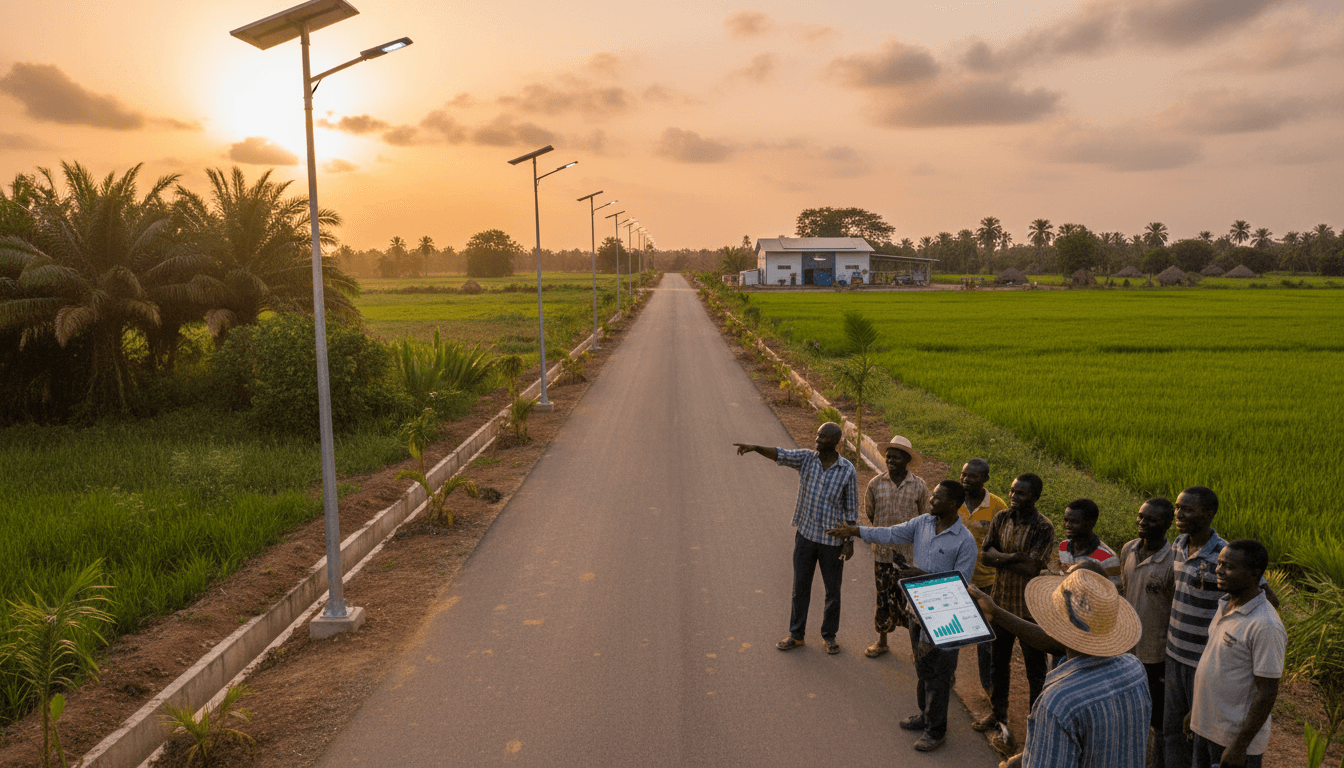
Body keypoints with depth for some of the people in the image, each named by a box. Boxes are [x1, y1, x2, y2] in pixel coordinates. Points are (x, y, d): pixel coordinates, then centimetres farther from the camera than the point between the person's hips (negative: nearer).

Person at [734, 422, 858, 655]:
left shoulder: (847, 471, -10)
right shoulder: (806, 458, -5)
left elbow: (851, 509, -5)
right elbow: (780, 454, -21)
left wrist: (850, 541, -7)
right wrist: (754, 447, -40)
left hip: (833, 540, -2)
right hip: (806, 533, 2)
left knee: (832, 590, 10)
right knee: (801, 586, 11)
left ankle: (829, 635, 29)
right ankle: (796, 635, 25)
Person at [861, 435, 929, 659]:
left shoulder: (919, 486, -6)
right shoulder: (876, 484, -3)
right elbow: (869, 513, 11)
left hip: (909, 553, -2)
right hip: (883, 550, 2)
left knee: (909, 597, 3)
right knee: (883, 596, 11)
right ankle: (882, 642, 28)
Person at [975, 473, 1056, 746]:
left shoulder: (1044, 528, -18)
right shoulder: (1001, 518, -1)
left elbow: (1031, 568, -25)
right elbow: (984, 555, -7)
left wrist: (1000, 558, -14)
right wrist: (1014, 557, -22)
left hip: (1029, 607, -6)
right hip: (1001, 602, 6)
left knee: (1035, 667, 8)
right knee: (998, 661, 20)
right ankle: (998, 713, 39)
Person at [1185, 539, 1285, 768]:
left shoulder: (1266, 627, -24)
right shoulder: (1226, 605, 4)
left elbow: (1267, 693, -21)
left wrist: (1240, 746, -19)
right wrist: (1196, 709, 18)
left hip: (1237, 735, -8)